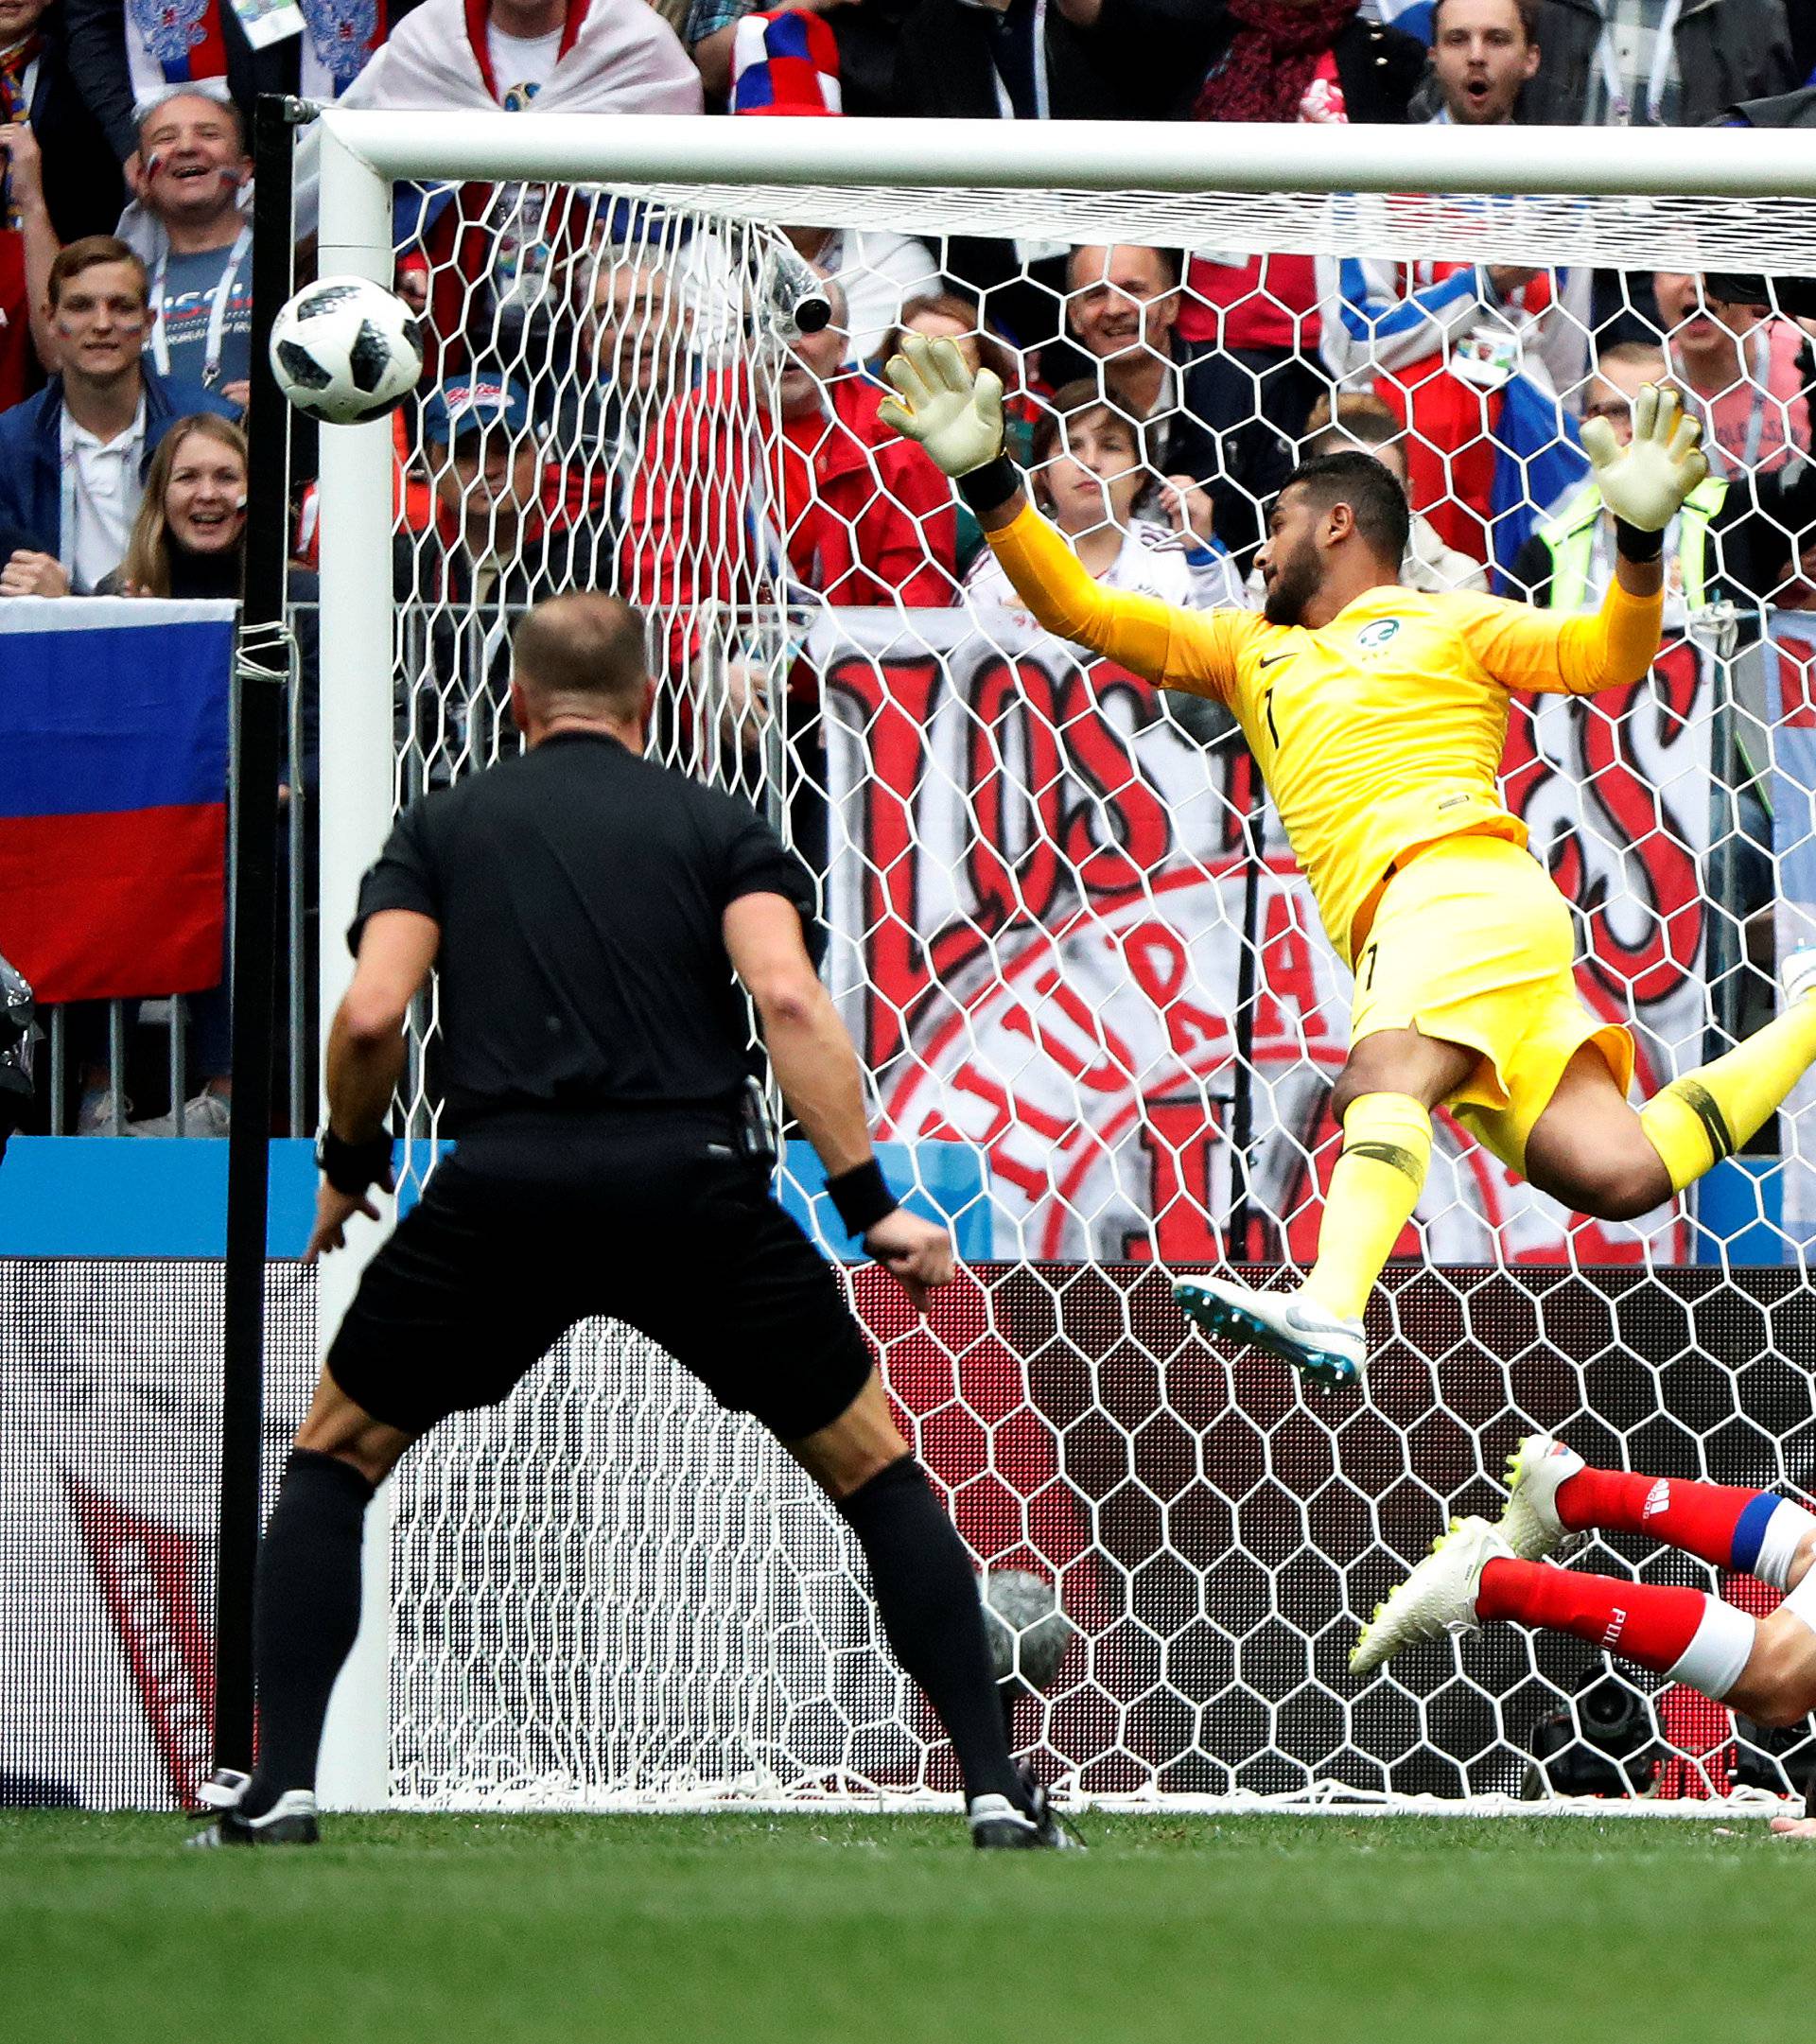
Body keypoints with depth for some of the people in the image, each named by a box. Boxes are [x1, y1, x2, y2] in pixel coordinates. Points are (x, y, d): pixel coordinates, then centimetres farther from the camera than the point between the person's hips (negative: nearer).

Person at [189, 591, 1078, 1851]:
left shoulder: (446, 825, 16)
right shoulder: (719, 825, 13)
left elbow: (372, 1016, 1)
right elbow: (789, 998, -5)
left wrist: (348, 1166, 19)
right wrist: (871, 1202, -6)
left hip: (501, 1191, 0)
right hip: (694, 1183, 0)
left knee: (334, 1463, 20)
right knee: (876, 1473, 15)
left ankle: (282, 1788, 8)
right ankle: (999, 1790, 7)